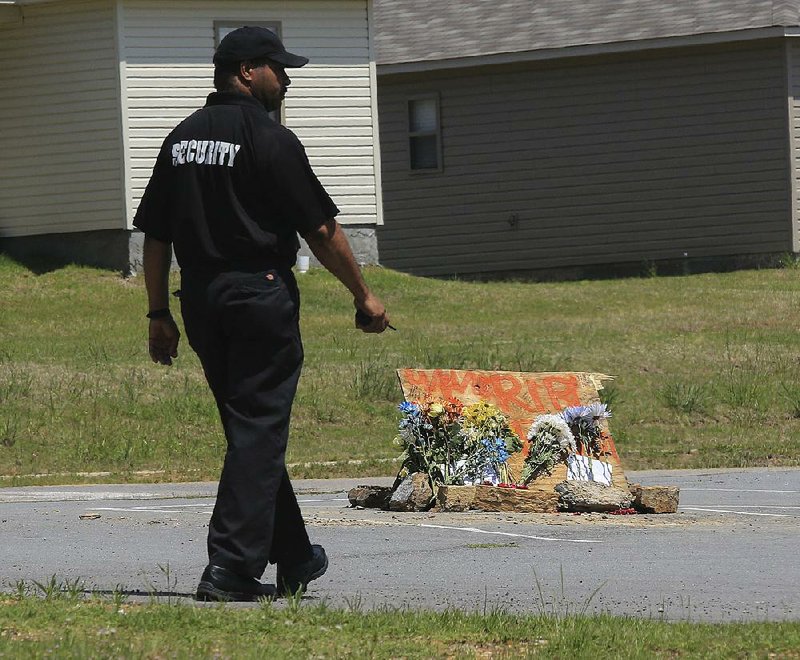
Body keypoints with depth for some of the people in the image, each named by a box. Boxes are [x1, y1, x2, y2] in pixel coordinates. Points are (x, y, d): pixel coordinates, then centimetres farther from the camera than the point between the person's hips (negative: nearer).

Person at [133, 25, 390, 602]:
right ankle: (231, 568, -11)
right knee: (258, 432, -4)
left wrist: (160, 315, 15)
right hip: (260, 294, -7)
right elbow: (321, 230, -10)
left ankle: (294, 558, 27)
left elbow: (155, 235, 10)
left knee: (252, 428, 17)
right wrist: (364, 296, 0)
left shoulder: (181, 139, 10)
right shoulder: (269, 139, -10)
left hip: (201, 299, 7)